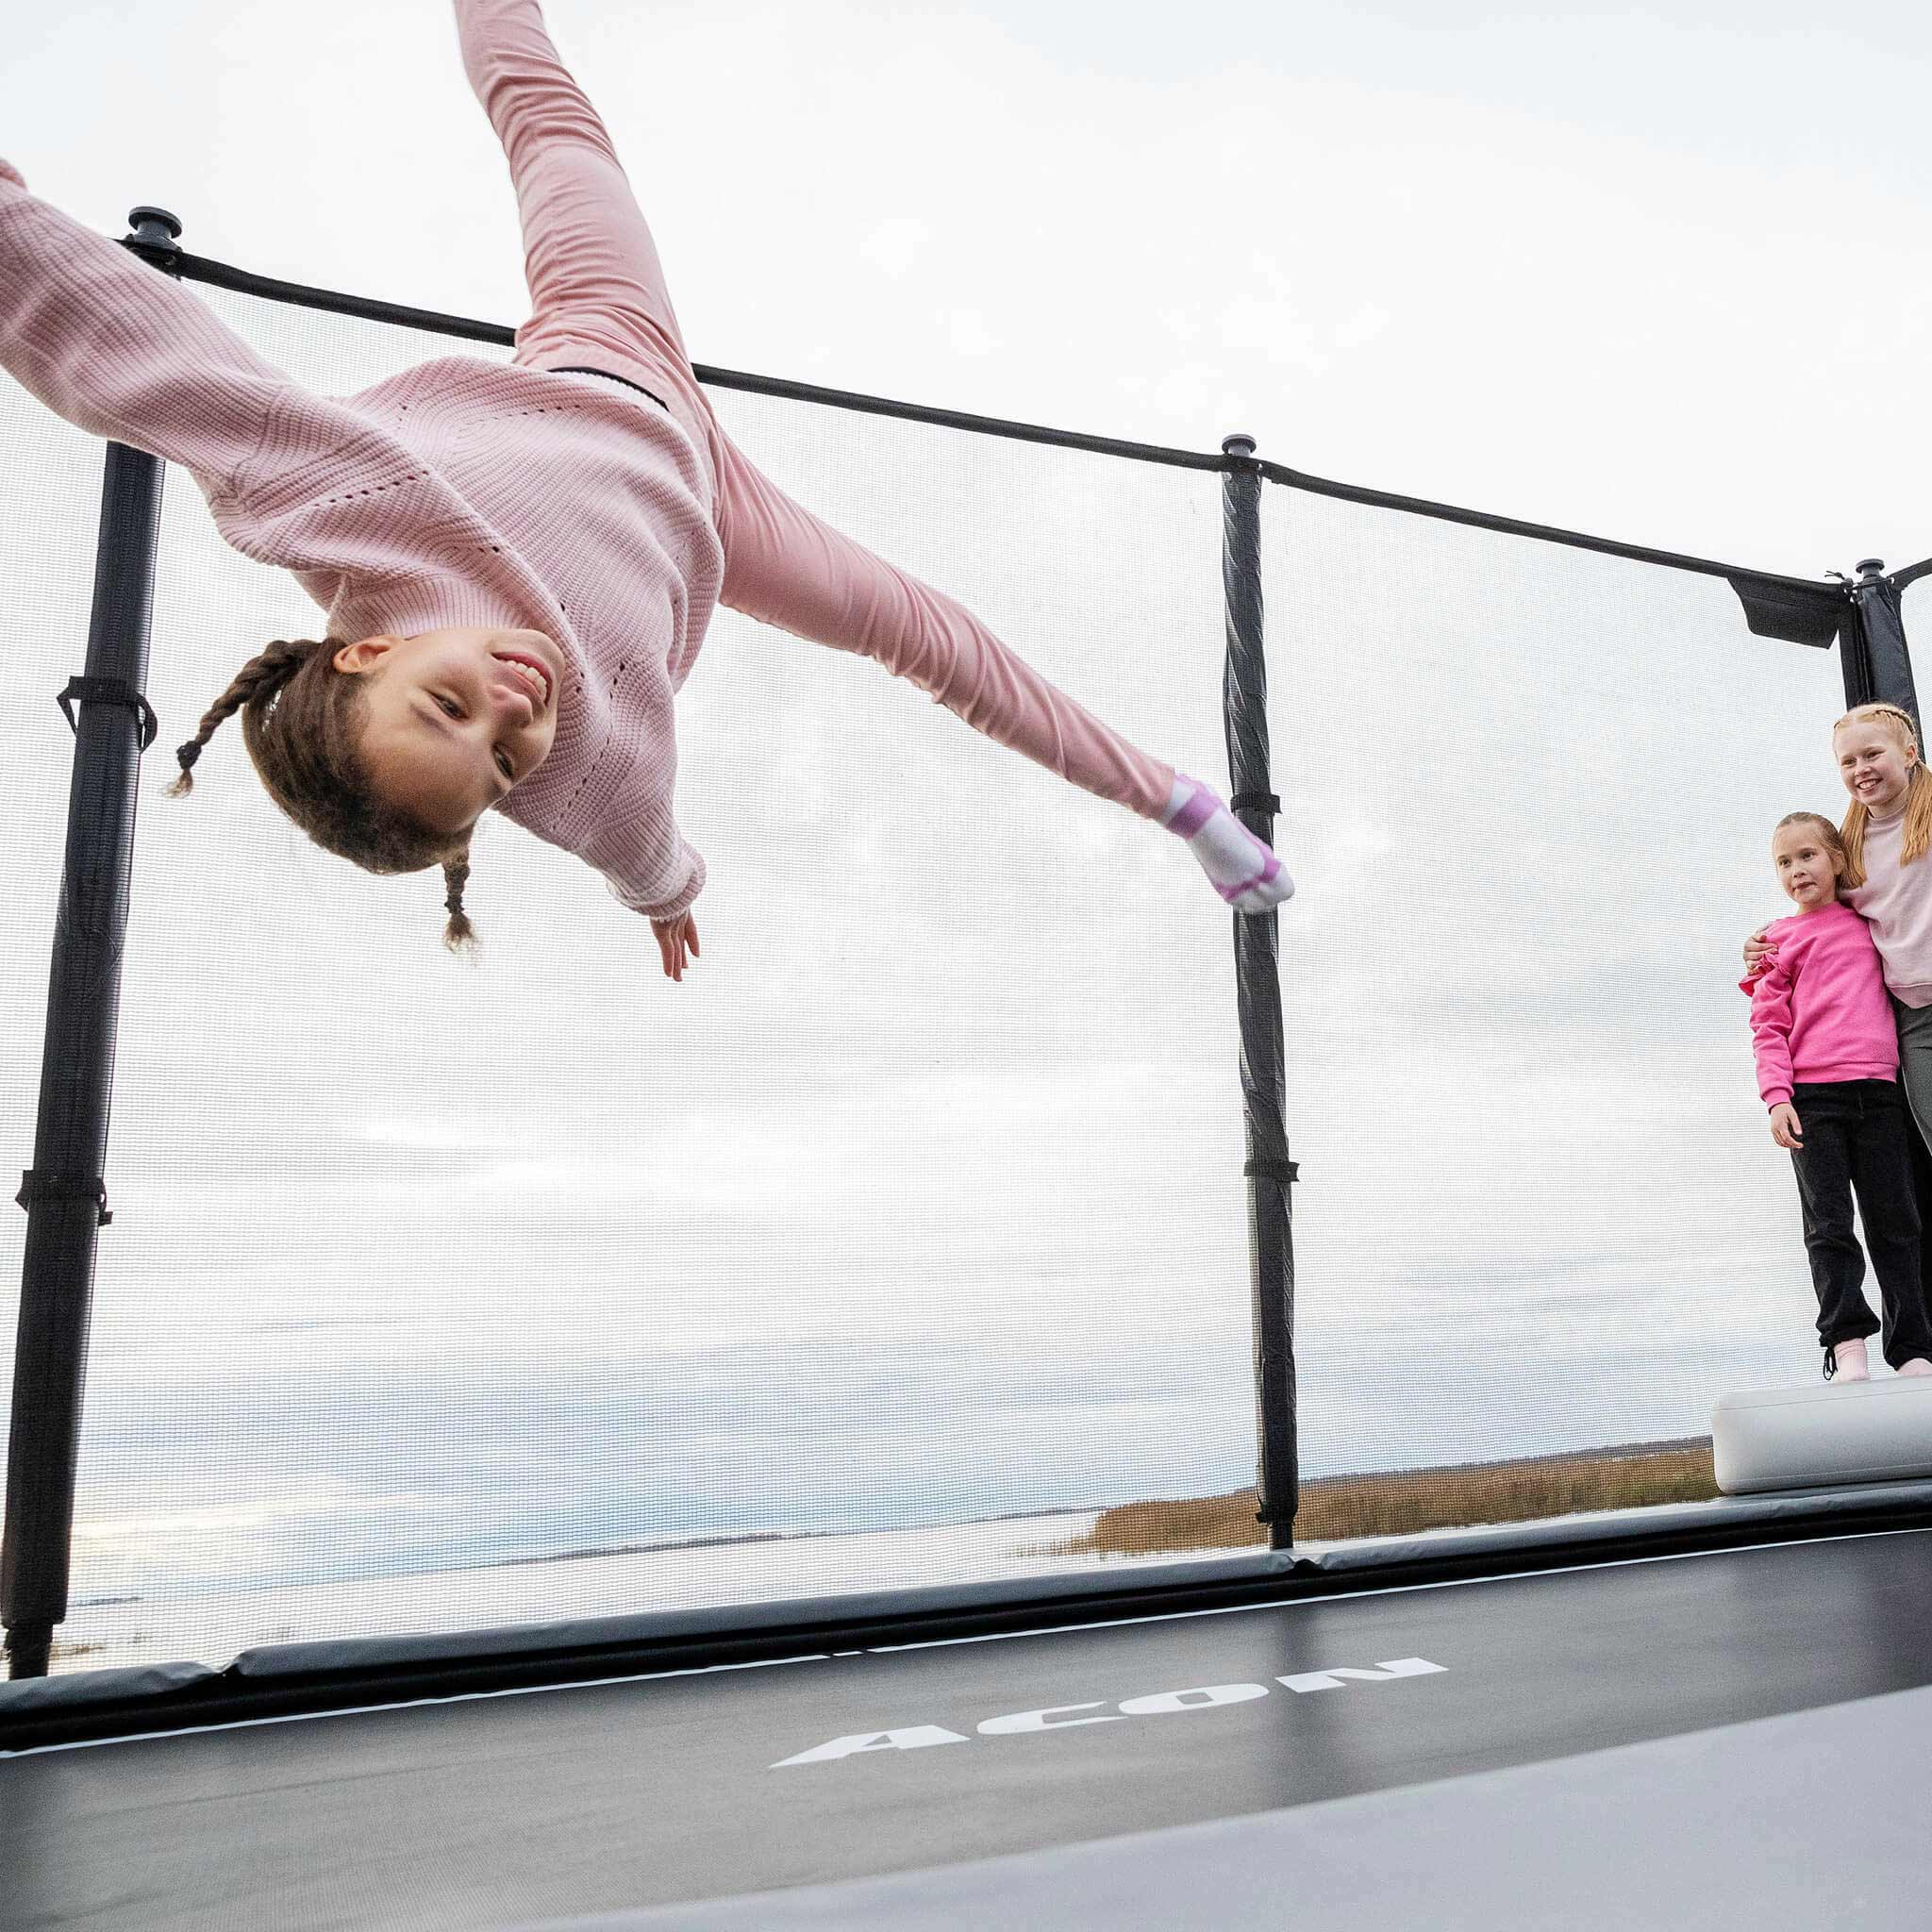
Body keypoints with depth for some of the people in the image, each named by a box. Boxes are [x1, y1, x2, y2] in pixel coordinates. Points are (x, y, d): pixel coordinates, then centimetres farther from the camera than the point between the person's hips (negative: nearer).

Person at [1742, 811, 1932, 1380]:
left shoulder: (1870, 926, 15)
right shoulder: (1780, 940, 7)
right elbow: (1768, 1026, 2)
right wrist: (1777, 1097, -9)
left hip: (1877, 1092, 3)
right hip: (1811, 1096, -2)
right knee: (1829, 1224, -3)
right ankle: (1847, 1343, -1)